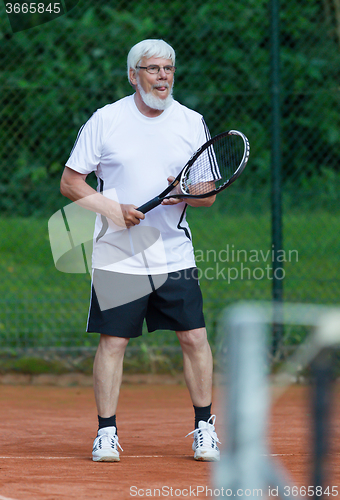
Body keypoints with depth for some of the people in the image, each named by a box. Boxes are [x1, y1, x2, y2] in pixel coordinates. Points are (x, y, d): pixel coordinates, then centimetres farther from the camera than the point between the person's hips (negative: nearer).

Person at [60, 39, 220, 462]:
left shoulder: (192, 122, 5)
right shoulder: (105, 121, -2)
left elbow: (208, 194, 7)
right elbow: (70, 183, 1)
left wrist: (185, 192, -16)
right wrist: (112, 210, -13)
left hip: (174, 254, 2)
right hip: (117, 256, -2)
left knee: (194, 337, -2)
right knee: (112, 341, -3)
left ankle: (204, 428, 10)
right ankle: (106, 432, 7)